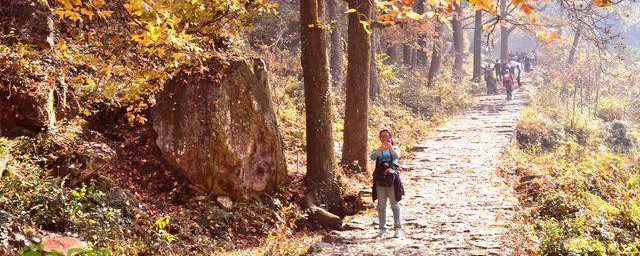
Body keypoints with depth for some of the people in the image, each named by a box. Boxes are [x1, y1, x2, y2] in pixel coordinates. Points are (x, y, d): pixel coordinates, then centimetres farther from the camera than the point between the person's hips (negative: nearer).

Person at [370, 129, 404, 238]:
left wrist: (390, 147, -35)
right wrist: (380, 149, -29)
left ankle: (398, 228, 2)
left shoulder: (395, 148, 9)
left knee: (394, 205, -1)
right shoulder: (378, 150, 12)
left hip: (392, 179, -2)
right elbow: (372, 156, -10)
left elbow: (397, 156, -15)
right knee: (381, 206, 5)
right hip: (380, 180, 2)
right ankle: (382, 228, 11)